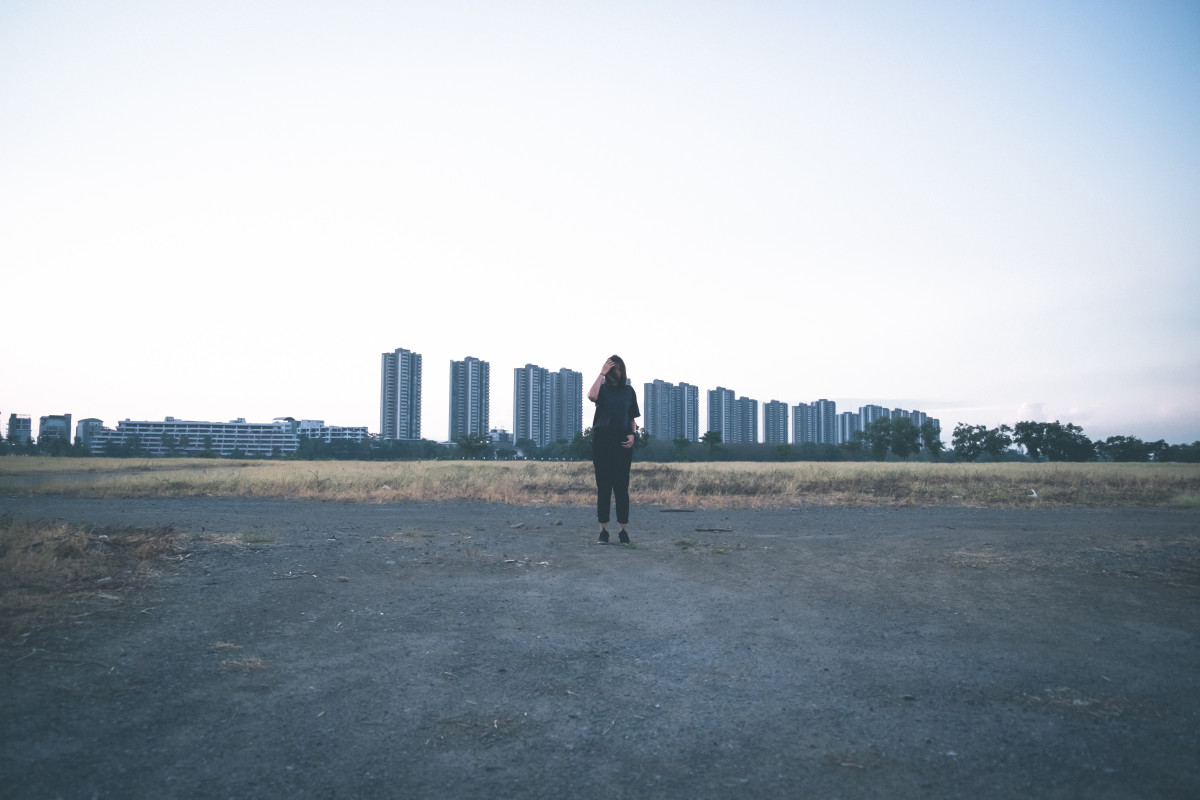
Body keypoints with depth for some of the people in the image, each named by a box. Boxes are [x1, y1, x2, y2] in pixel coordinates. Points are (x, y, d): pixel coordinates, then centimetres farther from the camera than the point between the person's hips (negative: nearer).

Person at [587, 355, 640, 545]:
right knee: (603, 486, 1)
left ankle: (624, 529, 3)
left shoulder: (629, 391, 11)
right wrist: (602, 373, -16)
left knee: (621, 486, 0)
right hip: (602, 440, -1)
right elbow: (591, 396, -21)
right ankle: (603, 529, 6)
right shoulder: (602, 388, 4)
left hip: (622, 442, 1)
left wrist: (632, 434, -2)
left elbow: (633, 418, 16)